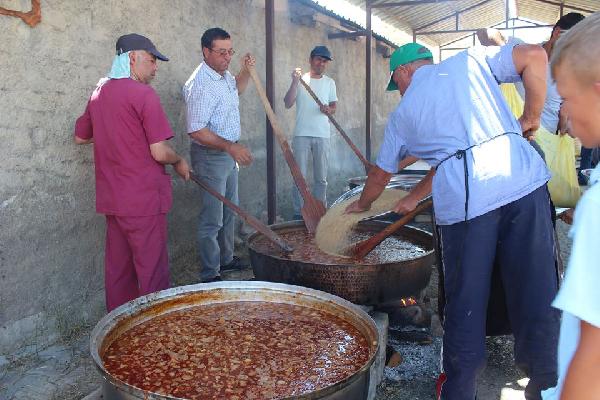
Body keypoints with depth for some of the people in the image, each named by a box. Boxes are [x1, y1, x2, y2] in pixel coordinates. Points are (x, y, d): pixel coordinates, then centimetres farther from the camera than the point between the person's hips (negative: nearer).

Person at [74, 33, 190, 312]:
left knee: (118, 265, 16)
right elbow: (159, 152, -17)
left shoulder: (99, 92, 10)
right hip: (143, 199, -8)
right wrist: (179, 162, 1)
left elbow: (80, 137, 22)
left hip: (110, 198, 8)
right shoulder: (143, 94, -14)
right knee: (152, 269, 3)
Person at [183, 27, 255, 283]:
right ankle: (210, 276, 5)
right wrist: (231, 147, -32)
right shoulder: (202, 85, -23)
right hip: (210, 155, -10)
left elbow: (237, 89, 31)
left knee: (229, 213, 20)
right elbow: (196, 130, -28)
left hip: (229, 154, 10)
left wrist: (245, 70, 12)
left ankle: (226, 259, 35)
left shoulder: (224, 75, 6)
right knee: (212, 220, -4)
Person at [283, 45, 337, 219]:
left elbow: (334, 106, 13)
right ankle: (298, 213, 10)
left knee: (321, 178, 9)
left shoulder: (329, 82, 10)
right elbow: (288, 104, -8)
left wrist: (329, 110, -10)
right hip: (302, 135, -2)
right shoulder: (301, 79, 1)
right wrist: (295, 82, -18)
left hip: (322, 135, 3)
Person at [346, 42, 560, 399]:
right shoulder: (470, 60, 20)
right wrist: (531, 116, 15)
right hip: (523, 178, 2)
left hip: (464, 199, -1)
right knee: (536, 290, 9)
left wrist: (361, 206, 48)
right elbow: (535, 56, 7)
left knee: (465, 303, 10)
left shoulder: (403, 113, 19)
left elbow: (380, 176, 29)